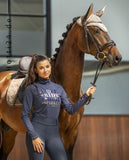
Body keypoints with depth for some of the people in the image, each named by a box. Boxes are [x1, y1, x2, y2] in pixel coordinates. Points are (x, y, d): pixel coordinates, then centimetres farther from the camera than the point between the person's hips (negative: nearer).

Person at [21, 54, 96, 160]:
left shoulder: (58, 88, 12)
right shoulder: (32, 89, -2)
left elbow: (71, 110, 7)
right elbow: (24, 115, -4)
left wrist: (86, 96, -2)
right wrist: (34, 137, -12)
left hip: (54, 133, 4)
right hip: (36, 131, -4)